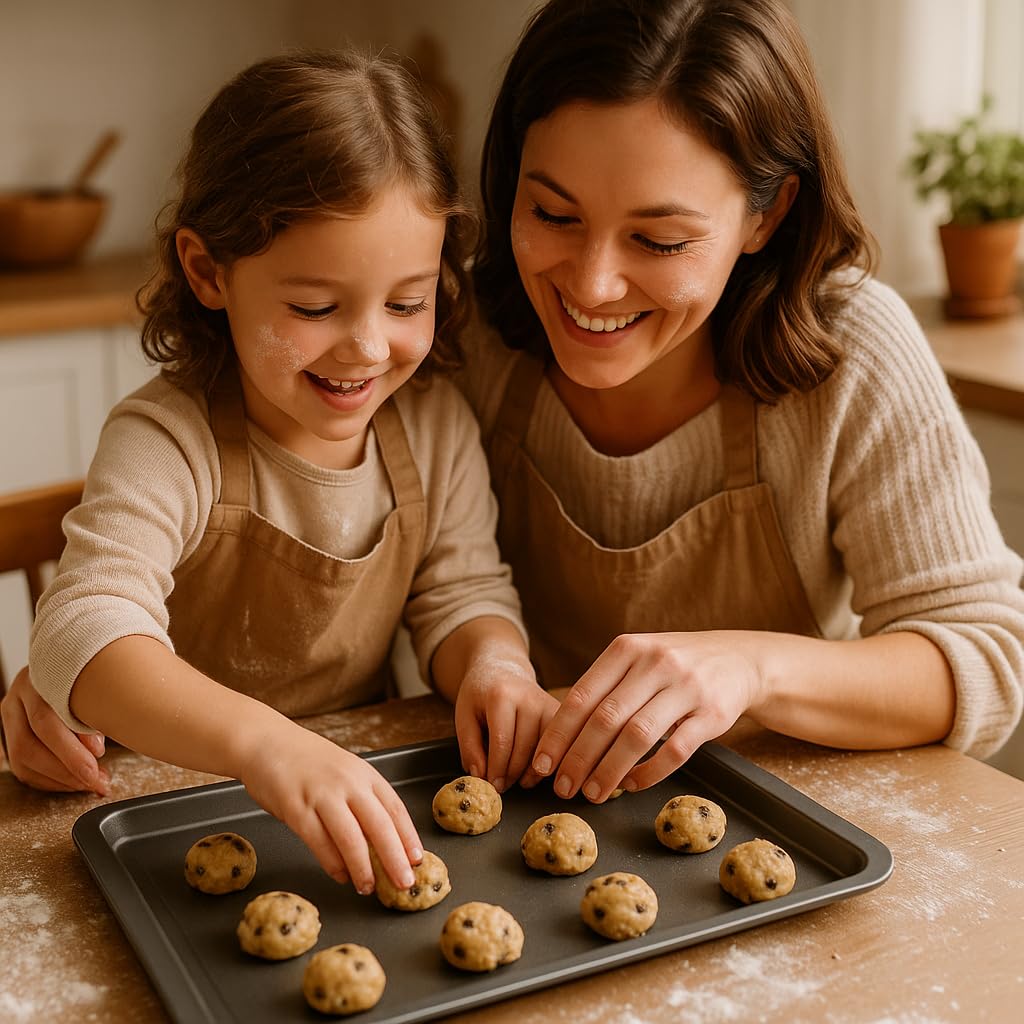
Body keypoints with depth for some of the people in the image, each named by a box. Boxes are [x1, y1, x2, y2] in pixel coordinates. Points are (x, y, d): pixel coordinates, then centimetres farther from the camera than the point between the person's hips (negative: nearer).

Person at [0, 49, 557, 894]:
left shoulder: (435, 423, -4)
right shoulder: (168, 445, -19)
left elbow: (463, 592, 3)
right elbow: (87, 629, -31)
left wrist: (492, 661, -20)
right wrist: (263, 741, -47)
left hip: (360, 786, 5)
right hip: (179, 804, -4)